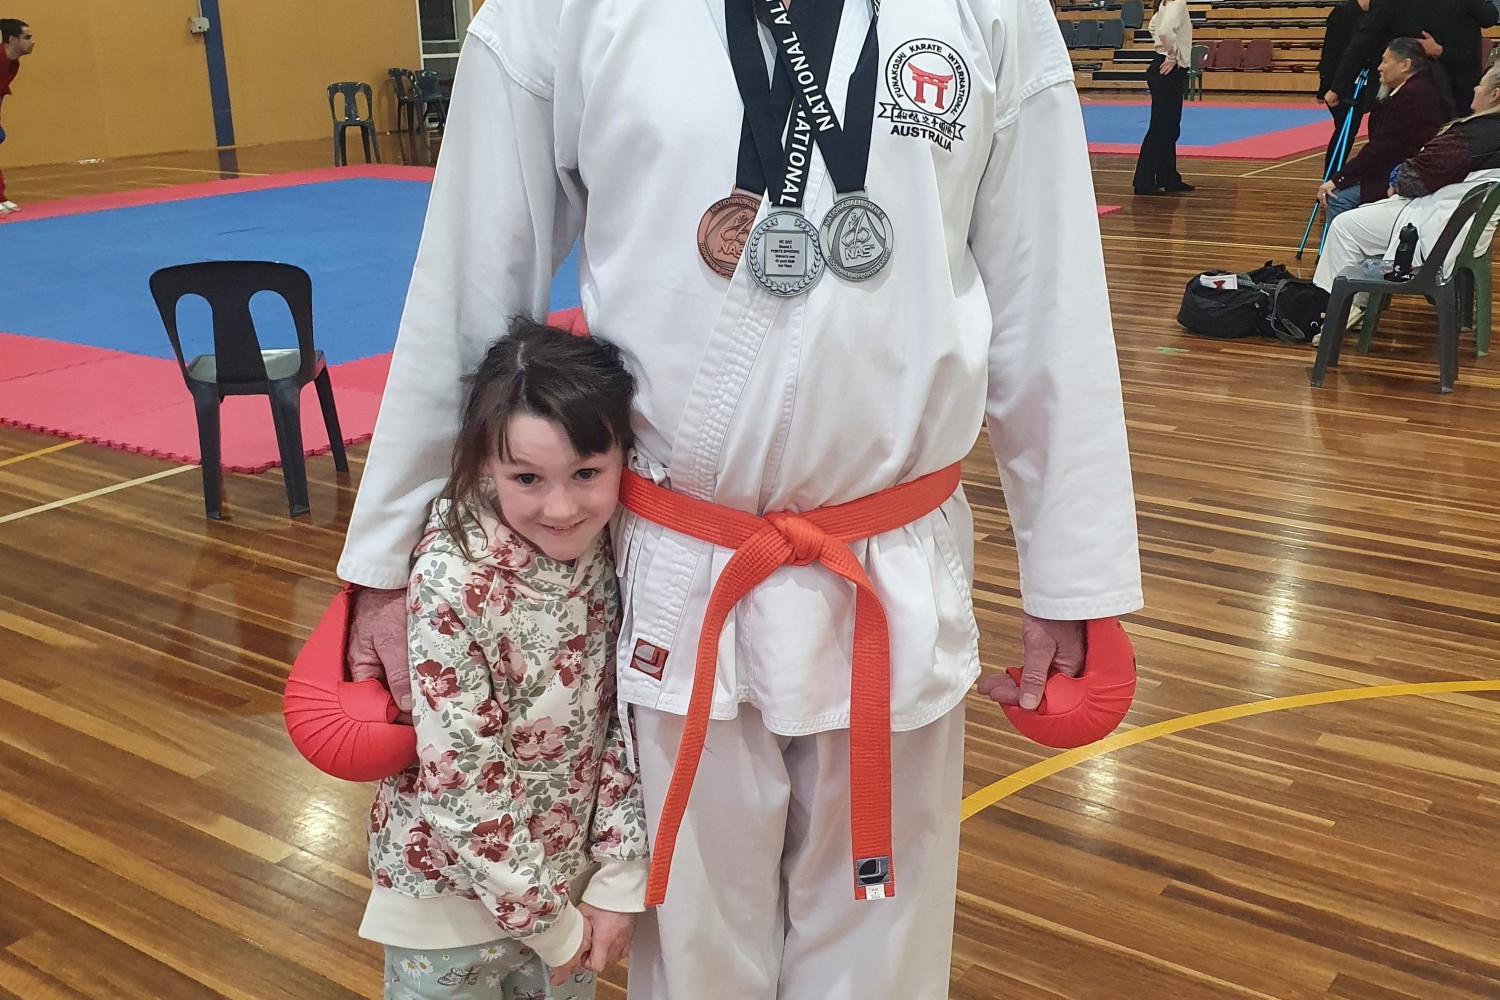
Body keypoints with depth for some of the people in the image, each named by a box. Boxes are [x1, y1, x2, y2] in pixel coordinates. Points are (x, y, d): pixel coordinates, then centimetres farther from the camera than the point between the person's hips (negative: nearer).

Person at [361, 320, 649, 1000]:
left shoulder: (617, 551, -13)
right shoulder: (453, 583, -26)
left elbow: (629, 723, -5)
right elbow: (461, 783, -22)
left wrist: (618, 878, -7)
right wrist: (547, 919, -14)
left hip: (570, 871, 4)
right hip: (454, 889, -4)